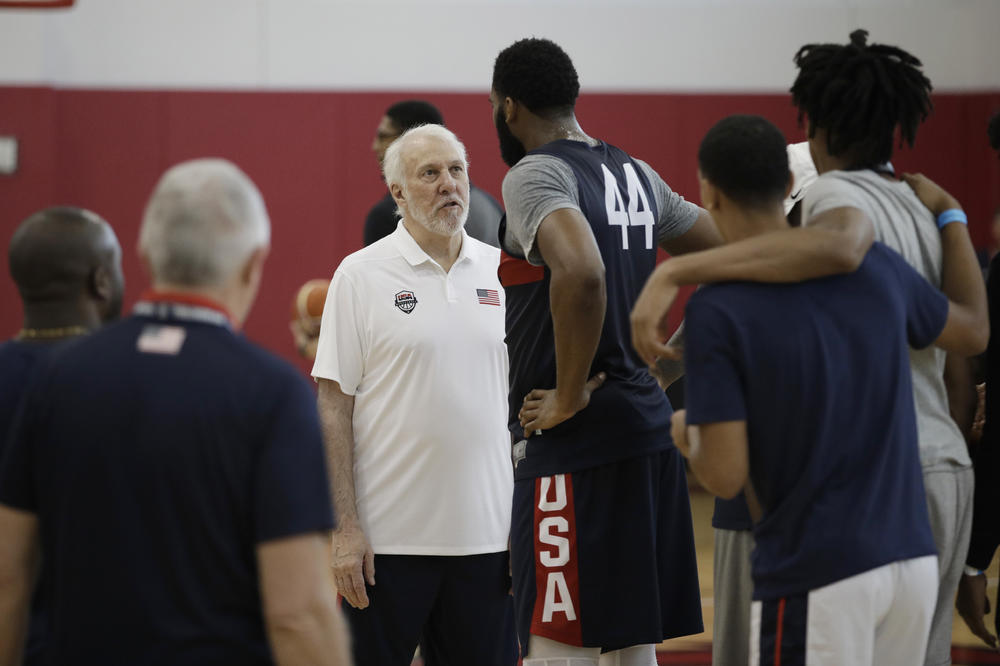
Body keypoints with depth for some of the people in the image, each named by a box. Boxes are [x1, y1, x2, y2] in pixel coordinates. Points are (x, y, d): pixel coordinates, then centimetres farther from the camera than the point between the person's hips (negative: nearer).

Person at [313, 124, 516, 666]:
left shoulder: (500, 271, 8)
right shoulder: (361, 275, -3)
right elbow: (333, 404, -5)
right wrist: (344, 526, -12)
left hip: (485, 533, 4)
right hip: (388, 535, -4)